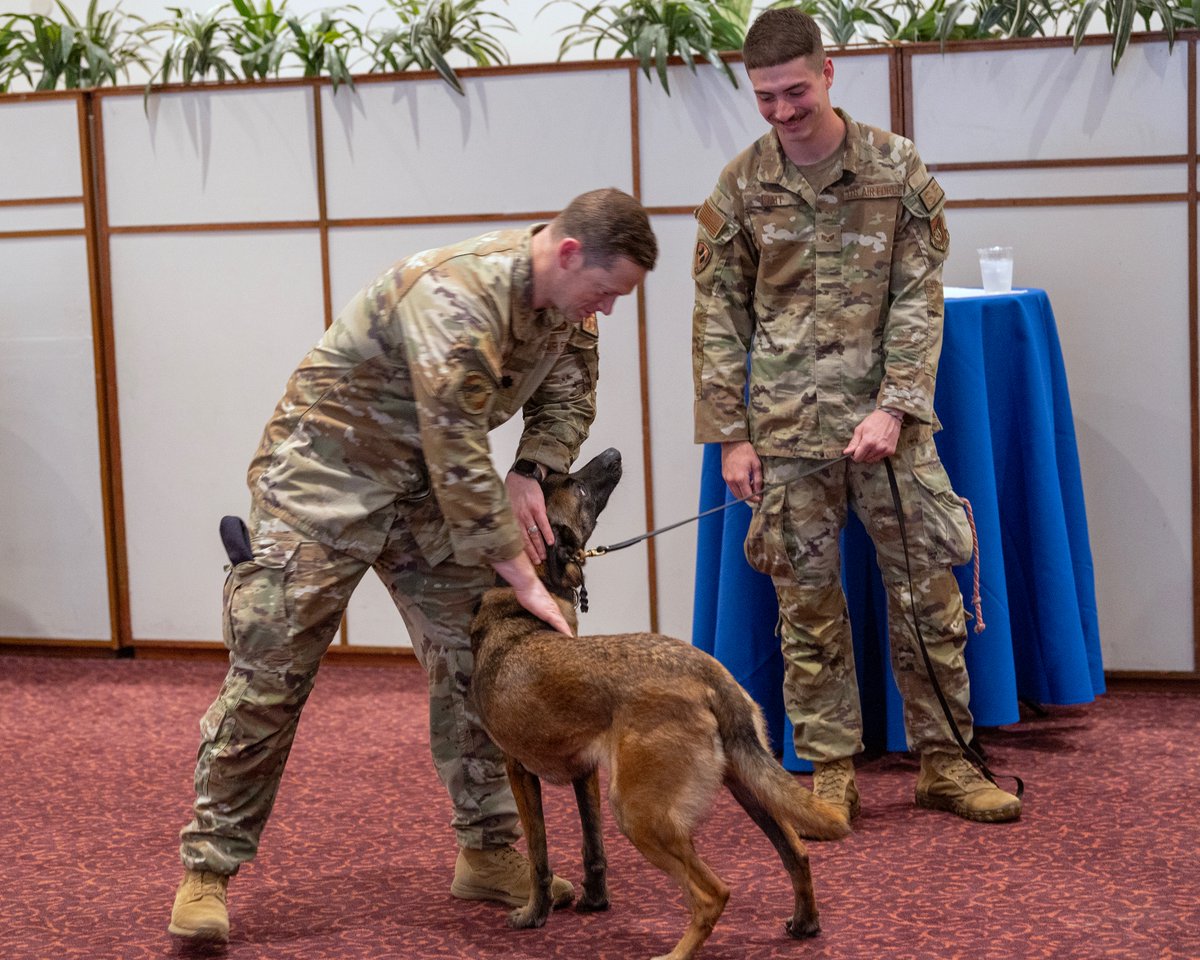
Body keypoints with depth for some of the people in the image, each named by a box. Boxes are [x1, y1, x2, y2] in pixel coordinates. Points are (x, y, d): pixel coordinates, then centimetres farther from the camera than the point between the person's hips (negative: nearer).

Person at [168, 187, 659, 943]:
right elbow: (459, 460, -33)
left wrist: (531, 473, -9)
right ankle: (209, 869, 2)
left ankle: (489, 853, 15)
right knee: (270, 674, -7)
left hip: (428, 475, 8)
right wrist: (525, 580, -29)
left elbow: (569, 392, 11)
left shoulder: (566, 293, -5)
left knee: (473, 662, 4)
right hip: (329, 464, -8)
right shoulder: (458, 295, -32)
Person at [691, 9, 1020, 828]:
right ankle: (832, 770, 14)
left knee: (928, 589, 3)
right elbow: (719, 317, 5)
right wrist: (731, 436, 0)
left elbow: (920, 299, -3)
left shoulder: (896, 168, -1)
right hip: (787, 426, 1)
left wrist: (894, 407, -14)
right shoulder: (742, 186, 2)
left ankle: (945, 761, 15)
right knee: (807, 603, 4)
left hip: (888, 418, 0)